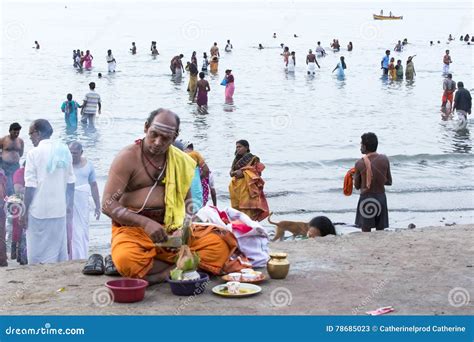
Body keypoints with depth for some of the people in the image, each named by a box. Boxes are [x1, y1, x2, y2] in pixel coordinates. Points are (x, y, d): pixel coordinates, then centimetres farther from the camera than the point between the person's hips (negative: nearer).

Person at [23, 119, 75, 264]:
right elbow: (70, 182, 8)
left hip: (39, 210, -5)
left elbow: (30, 186, -10)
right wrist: (70, 205, 17)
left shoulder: (34, 153, -9)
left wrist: (25, 212, -4)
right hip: (59, 210, 5)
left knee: (38, 254, 2)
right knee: (59, 251, 11)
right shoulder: (64, 151, 5)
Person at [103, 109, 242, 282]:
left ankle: (164, 272, -25)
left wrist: (183, 228, -6)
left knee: (221, 244, -18)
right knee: (126, 259, -39)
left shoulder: (181, 160, 11)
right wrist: (145, 223, -24)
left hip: (171, 229, 5)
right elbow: (108, 204, -11)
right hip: (133, 228, -4)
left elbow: (187, 200, 17)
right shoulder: (128, 158, -5)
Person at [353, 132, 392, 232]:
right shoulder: (384, 159, -3)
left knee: (366, 232, 4)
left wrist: (355, 175, 17)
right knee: (380, 231, 11)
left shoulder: (360, 163, -12)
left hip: (366, 199, -3)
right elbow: (389, 182, 6)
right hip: (381, 198, 3)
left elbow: (357, 186, -2)